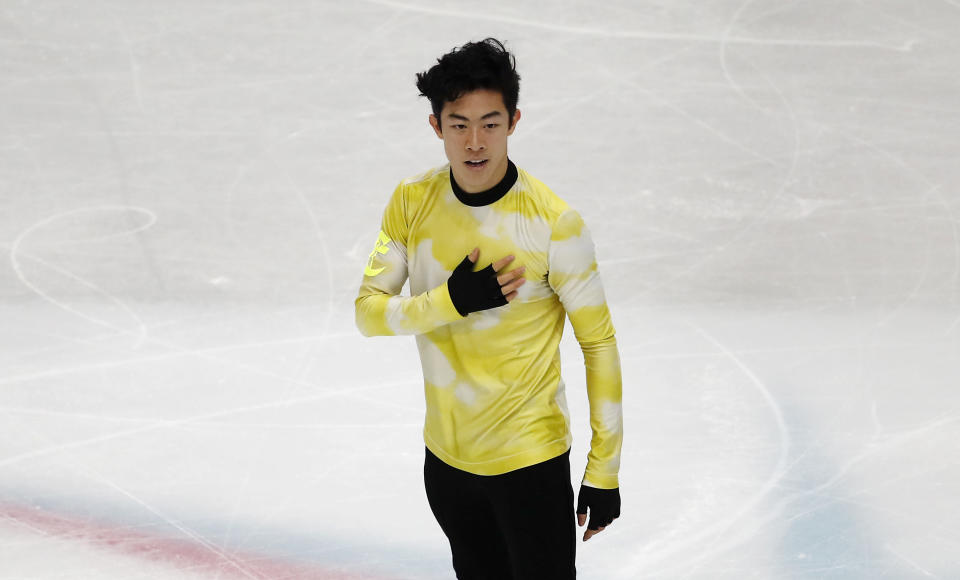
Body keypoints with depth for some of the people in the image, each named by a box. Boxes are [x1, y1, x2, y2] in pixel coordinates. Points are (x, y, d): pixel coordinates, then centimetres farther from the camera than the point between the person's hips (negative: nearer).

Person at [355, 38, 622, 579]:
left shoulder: (553, 222, -19)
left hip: (530, 461, -5)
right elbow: (369, 311, -5)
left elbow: (598, 342, -12)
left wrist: (604, 470, -11)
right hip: (447, 458, 5)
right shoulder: (411, 202, -5)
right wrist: (453, 301, -24)